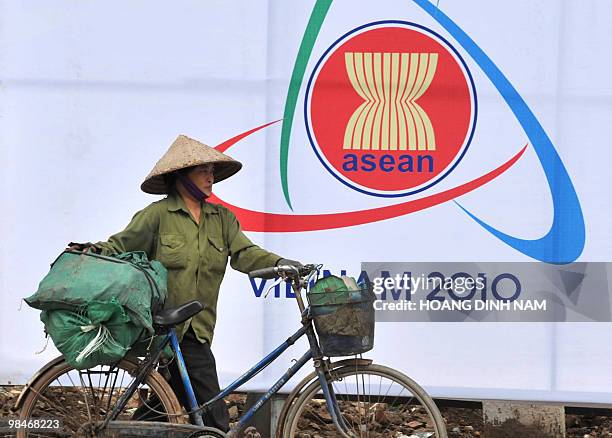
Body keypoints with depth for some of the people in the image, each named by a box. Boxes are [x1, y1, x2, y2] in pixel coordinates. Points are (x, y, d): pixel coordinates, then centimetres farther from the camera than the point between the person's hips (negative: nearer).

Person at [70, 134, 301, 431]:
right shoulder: (158, 214, -2)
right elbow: (122, 245, 0)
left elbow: (243, 253, 1)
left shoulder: (222, 219, 13)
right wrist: (97, 250, -19)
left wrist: (278, 263, -16)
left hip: (197, 328, 6)